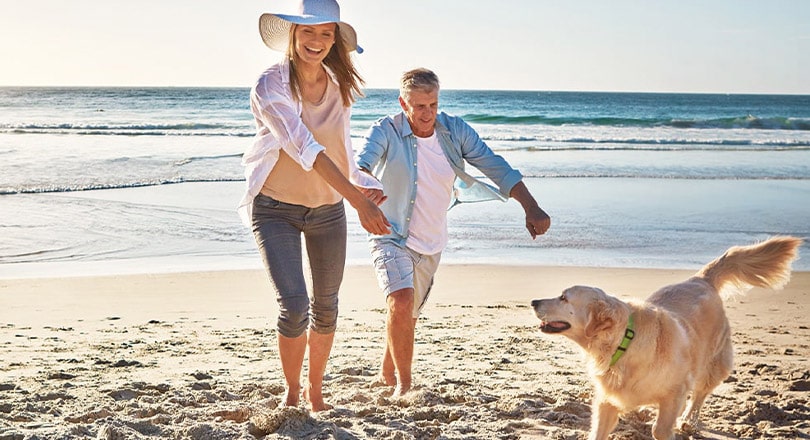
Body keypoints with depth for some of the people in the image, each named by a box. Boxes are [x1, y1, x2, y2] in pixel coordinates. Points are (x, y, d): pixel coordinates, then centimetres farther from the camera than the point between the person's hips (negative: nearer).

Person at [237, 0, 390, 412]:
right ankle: (291, 392, 9)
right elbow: (305, 149, -27)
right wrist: (358, 199, -35)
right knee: (294, 306, -15)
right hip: (276, 209, -5)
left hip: (328, 209, 5)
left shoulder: (339, 85, 0)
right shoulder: (270, 86, -17)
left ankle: (315, 387, 34)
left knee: (326, 306, 12)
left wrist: (363, 185, -10)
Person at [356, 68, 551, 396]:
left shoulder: (455, 131, -6)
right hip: (391, 237, -4)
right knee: (401, 302, -25)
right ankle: (403, 382, -8)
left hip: (431, 244, 4)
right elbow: (362, 162, -33)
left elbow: (496, 167, -9)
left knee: (409, 314, 17)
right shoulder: (386, 131, -15)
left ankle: (387, 371, 42)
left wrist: (531, 208, -21)